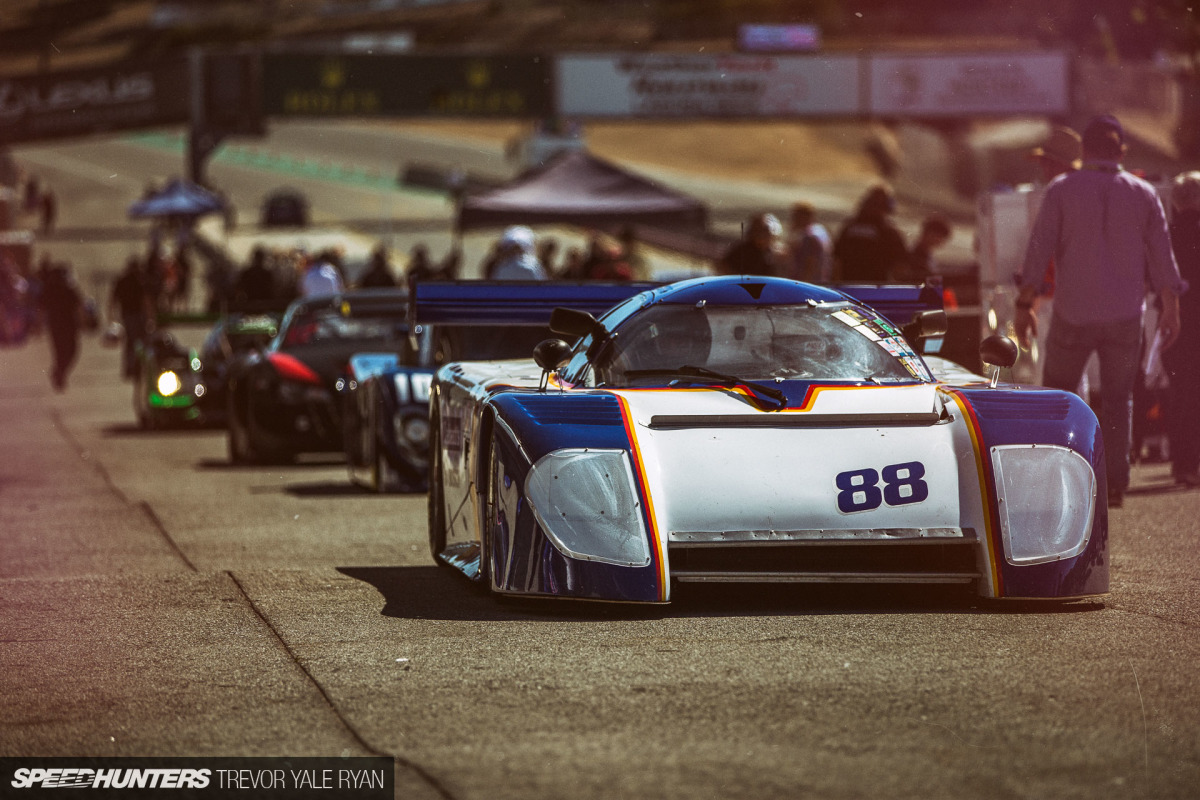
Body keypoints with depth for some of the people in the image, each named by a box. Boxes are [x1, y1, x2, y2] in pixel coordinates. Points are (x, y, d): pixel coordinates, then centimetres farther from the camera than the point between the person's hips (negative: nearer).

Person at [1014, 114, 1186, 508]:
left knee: (1057, 390, 14)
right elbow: (1162, 258, 3)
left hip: (1073, 313, -2)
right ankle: (1115, 482, 5)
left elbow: (1038, 251, -7)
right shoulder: (1143, 194, 2)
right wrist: (1170, 309, 10)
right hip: (1125, 314, 2)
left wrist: (1025, 305, -3)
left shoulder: (1062, 190, -5)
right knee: (1118, 399, 11)